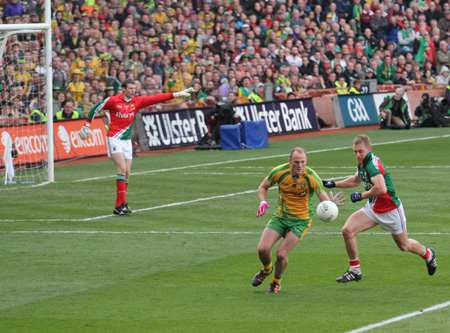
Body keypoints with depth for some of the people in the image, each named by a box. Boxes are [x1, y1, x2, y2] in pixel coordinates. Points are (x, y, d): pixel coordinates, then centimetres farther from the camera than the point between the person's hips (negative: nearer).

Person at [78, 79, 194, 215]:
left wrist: (177, 94, -7)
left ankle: (118, 207, 8)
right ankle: (123, 203, -23)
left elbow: (156, 98, 0)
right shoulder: (113, 101, -6)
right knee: (122, 169, -19)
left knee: (126, 174, 2)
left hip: (127, 140, 5)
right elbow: (95, 109, 4)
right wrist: (87, 125, 5)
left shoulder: (137, 102, 5)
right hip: (114, 139, -5)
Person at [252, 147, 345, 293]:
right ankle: (266, 270, 25)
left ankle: (276, 281, 16)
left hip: (301, 220, -3)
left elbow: (324, 199, -16)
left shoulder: (312, 177, -18)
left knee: (281, 254, -16)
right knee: (263, 248, -13)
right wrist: (263, 202, -12)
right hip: (281, 216, 3)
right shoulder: (279, 172, -11)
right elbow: (263, 187, 7)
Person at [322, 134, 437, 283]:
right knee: (347, 230, -12)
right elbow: (356, 180, 24)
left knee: (404, 246, 13)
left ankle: (428, 254, 46)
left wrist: (361, 196, -30)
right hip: (373, 208, 8)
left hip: (390, 210, -8)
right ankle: (355, 271, 0)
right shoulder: (363, 163, 1)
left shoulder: (373, 165, -29)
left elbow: (381, 189, -45)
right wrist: (333, 184, 18)